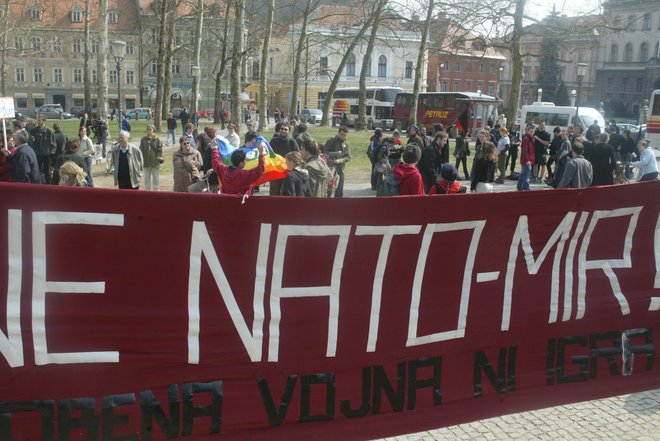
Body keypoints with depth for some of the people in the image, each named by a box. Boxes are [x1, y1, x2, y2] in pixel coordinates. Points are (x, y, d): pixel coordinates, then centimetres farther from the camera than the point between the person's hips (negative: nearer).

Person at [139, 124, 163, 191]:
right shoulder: (143, 140, 3)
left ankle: (157, 190, 14)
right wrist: (142, 160, -1)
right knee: (147, 178, 12)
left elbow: (160, 150, 0)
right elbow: (141, 150, 5)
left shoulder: (157, 139, -3)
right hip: (146, 163, 2)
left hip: (155, 163, -2)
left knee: (156, 178, 6)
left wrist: (159, 158, -7)